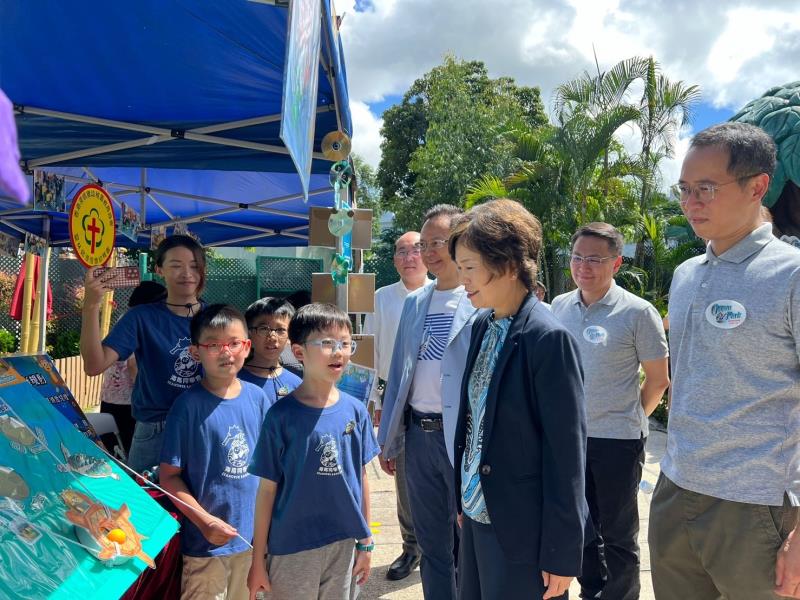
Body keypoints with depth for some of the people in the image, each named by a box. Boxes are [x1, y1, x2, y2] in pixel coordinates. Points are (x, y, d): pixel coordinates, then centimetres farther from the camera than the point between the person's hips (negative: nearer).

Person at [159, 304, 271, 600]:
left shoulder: (257, 397, -1)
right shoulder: (189, 405, -14)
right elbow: (169, 476, -11)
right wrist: (204, 521, -19)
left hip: (252, 535, 5)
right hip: (205, 542, -5)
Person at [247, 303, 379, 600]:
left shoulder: (355, 411, -3)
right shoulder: (282, 415, -14)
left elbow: (361, 477, 5)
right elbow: (267, 489, -8)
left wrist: (365, 542, 10)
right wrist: (258, 559, -4)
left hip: (344, 544, 4)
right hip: (292, 550, -3)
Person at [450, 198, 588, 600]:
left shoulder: (548, 338, -19)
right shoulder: (482, 325, 3)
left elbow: (566, 450, -17)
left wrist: (561, 554, -13)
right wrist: (463, 498, 12)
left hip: (522, 528, -7)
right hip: (476, 514, 7)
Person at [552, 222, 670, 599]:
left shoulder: (637, 312, -12)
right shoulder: (558, 307, 1)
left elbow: (658, 380, -3)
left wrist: (628, 418, 5)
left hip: (618, 440, -4)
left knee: (617, 534, 9)